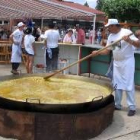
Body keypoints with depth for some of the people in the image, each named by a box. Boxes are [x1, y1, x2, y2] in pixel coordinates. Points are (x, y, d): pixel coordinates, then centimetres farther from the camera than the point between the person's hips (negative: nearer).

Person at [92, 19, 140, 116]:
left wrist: (129, 40, -40)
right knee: (117, 84, 12)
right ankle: (117, 105, 24)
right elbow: (107, 50, 7)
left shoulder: (126, 32, -16)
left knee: (128, 84, -5)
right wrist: (98, 52, -10)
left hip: (127, 62, -7)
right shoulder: (111, 36, 5)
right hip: (117, 62, 7)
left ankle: (132, 107, 4)